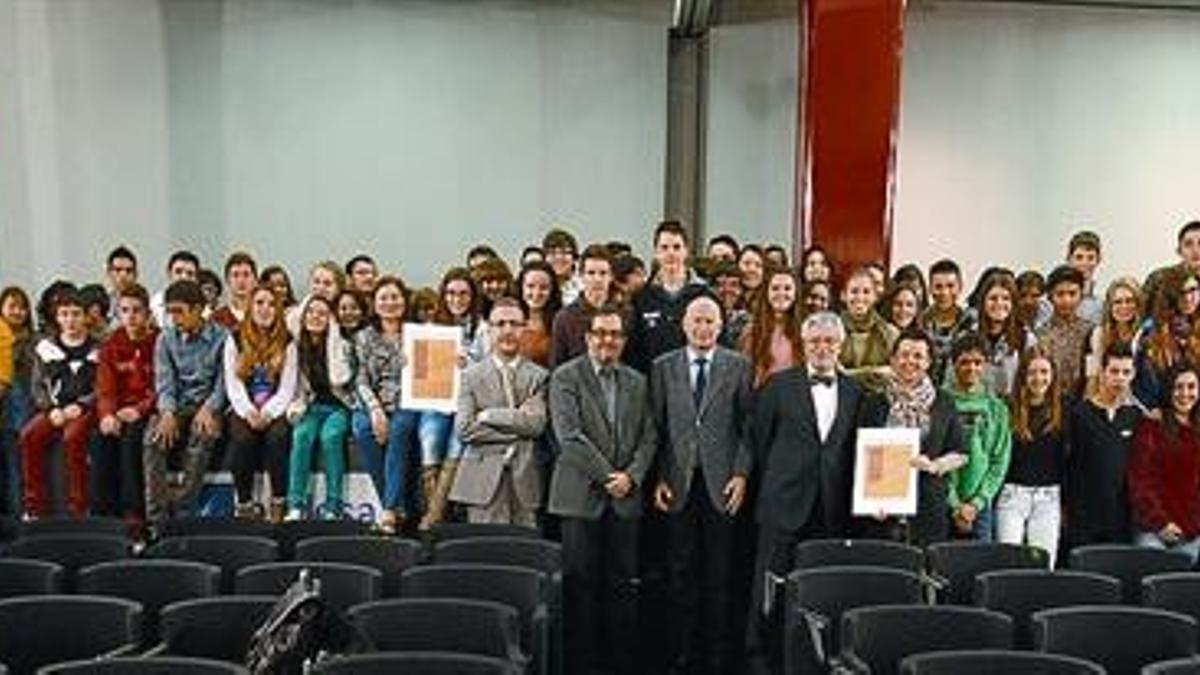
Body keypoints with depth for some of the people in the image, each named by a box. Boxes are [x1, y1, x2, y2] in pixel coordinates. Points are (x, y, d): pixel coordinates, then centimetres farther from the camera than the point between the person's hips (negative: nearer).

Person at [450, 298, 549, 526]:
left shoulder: (538, 376, 7)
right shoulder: (472, 375, 8)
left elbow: (536, 424, -8)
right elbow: (463, 429, -4)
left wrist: (488, 415, -8)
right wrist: (516, 427, -8)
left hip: (525, 481, 0)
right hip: (484, 480, 0)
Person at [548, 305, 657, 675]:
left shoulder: (636, 382, 15)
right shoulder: (565, 377, -1)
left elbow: (649, 436, 11)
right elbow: (569, 436, -10)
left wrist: (632, 476, -4)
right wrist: (607, 475, -11)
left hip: (625, 496, 4)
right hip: (581, 495, -4)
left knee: (623, 584, 5)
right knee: (580, 583, 1)